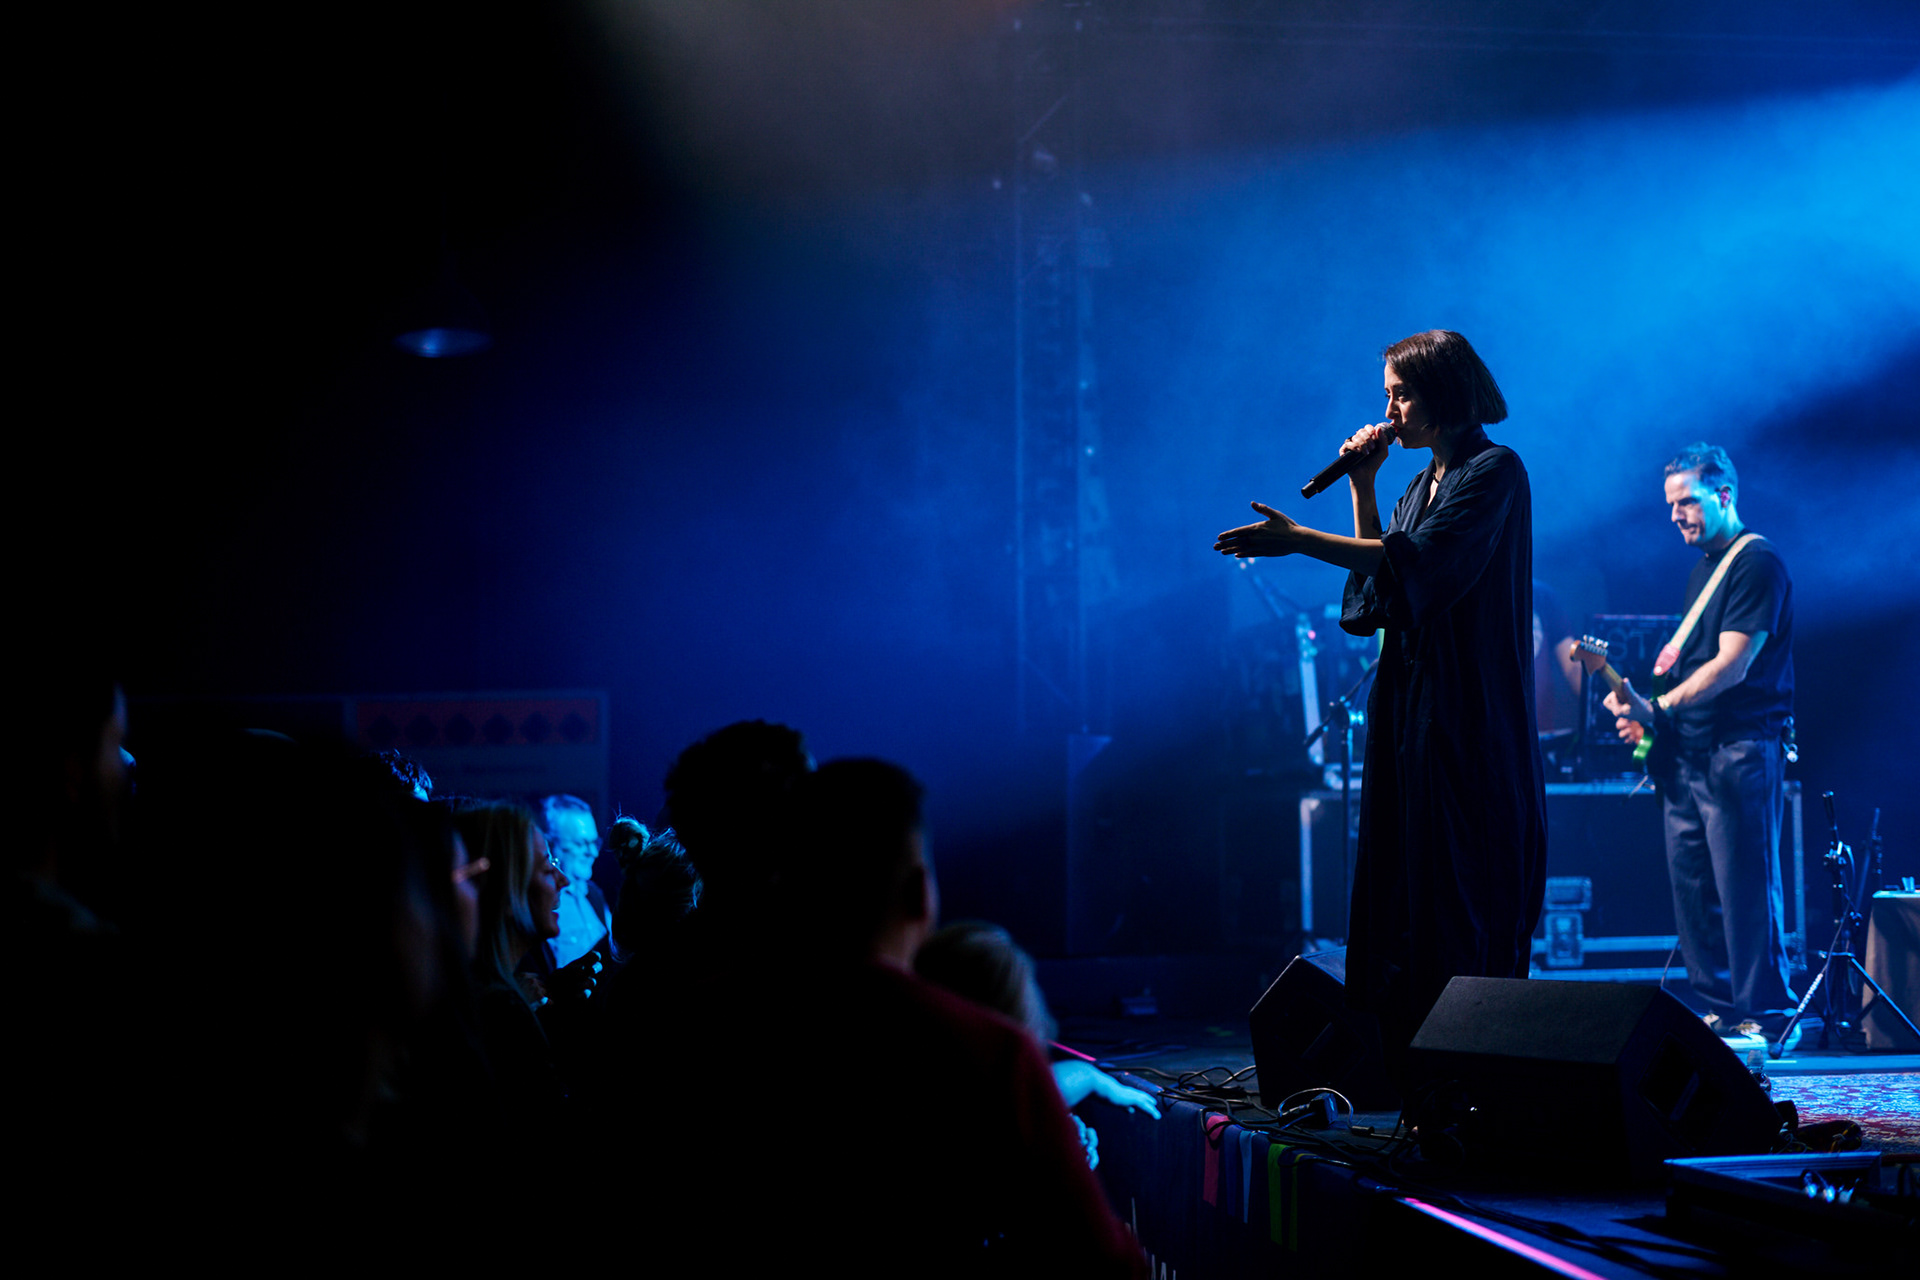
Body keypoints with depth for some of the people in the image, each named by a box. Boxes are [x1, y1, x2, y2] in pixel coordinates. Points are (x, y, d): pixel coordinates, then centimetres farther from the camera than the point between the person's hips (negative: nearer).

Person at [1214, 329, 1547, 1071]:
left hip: (1469, 719, -9)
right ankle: (1407, 1056, 9)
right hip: (1410, 708, 9)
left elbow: (1419, 561, -22)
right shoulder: (1424, 484, 18)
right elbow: (1380, 584, 12)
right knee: (1404, 879, 6)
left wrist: (1298, 540, -26)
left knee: (1463, 890, -8)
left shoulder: (1494, 472, -8)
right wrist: (1360, 488, 6)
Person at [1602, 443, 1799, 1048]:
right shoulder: (1703, 567, 19)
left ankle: (1766, 1015, -3)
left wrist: (1658, 709, -21)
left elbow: (1731, 667, -18)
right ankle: (1719, 1009, 16)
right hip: (1687, 754, 9)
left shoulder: (1757, 564, -10)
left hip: (1739, 752, -9)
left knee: (1746, 889, -8)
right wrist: (1642, 707, 8)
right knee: (1692, 888, 9)